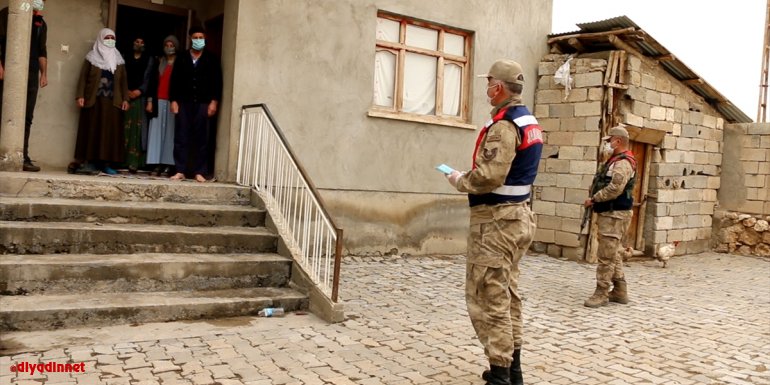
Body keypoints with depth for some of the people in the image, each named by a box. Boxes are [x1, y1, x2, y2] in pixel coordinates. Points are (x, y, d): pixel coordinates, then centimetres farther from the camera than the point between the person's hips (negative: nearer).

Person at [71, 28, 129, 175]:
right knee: (92, 129, -3)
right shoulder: (92, 57, 7)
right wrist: (80, 96, -7)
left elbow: (123, 80, 12)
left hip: (113, 101, 2)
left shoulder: (118, 59, 14)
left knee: (111, 131, -2)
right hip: (93, 100, -2)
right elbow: (83, 77, 3)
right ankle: (88, 161, -1)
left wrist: (125, 98, 2)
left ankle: (107, 163, 0)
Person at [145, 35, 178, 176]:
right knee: (157, 132, -1)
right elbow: (152, 82, 13)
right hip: (159, 101, 3)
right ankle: (158, 165, 0)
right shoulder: (159, 63, 14)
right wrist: (150, 101, 5)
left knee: (170, 132, -4)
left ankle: (168, 165, -3)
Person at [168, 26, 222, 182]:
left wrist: (214, 102, -6)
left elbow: (217, 82, 3)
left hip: (204, 104, -1)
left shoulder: (212, 60, 9)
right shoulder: (181, 59, 14)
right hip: (184, 103, 2)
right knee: (181, 138, -2)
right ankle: (180, 171, 2)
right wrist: (173, 100, 0)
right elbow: (174, 81, 10)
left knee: (202, 139, -2)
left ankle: (200, 172, 0)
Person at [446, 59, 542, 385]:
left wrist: (459, 180, -8)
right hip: (518, 215, 10)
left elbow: (488, 178, -26)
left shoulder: (504, 125, -18)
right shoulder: (530, 122, 13)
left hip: (495, 220, -10)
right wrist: (471, 176, 14)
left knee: (488, 299, -3)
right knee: (507, 294, 17)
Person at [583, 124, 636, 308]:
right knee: (613, 254, 15)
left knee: (606, 255, -8)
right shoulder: (614, 161, 18)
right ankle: (620, 291, 22)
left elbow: (615, 189, -25)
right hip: (608, 213, 11)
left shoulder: (623, 162, -15)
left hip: (615, 215, -11)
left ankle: (601, 293, -3)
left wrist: (594, 199, -15)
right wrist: (595, 200, 5)